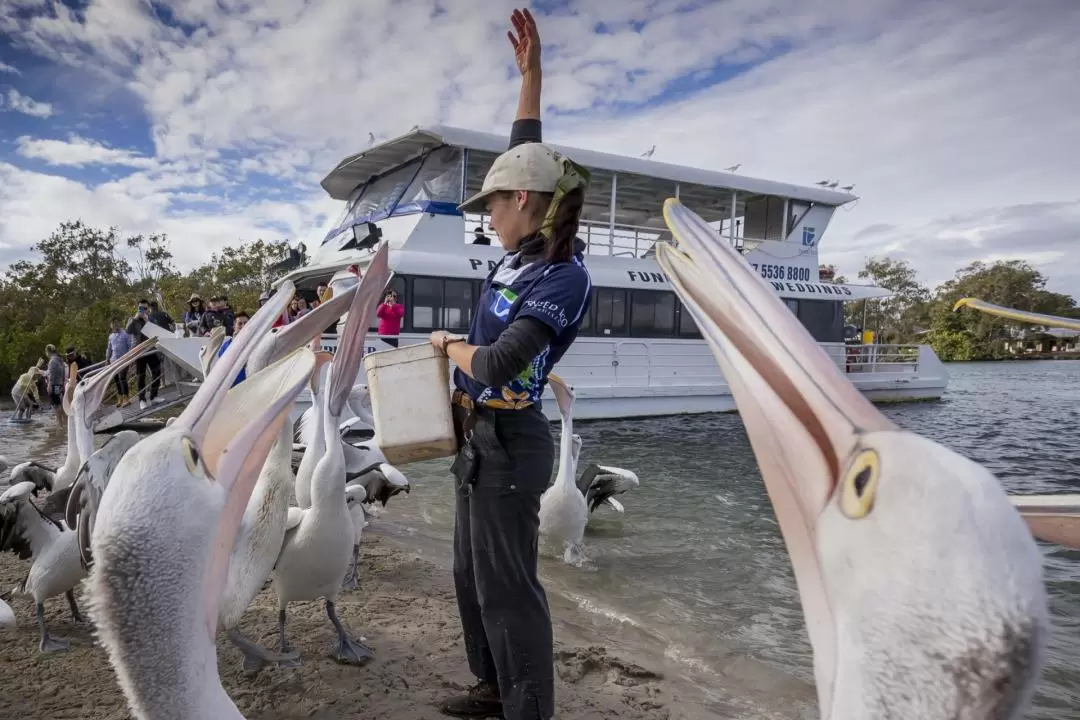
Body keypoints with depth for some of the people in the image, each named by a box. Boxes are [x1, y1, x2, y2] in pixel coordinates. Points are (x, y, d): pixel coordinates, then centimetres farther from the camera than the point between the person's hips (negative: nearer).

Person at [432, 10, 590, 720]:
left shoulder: (565, 277, -19)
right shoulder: (526, 251, 4)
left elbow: (495, 366, -26)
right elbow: (525, 155, 18)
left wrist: (450, 345, -6)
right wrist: (531, 72, 15)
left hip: (508, 440, -9)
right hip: (481, 435, 9)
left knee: (507, 582, 0)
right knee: (472, 574, 18)